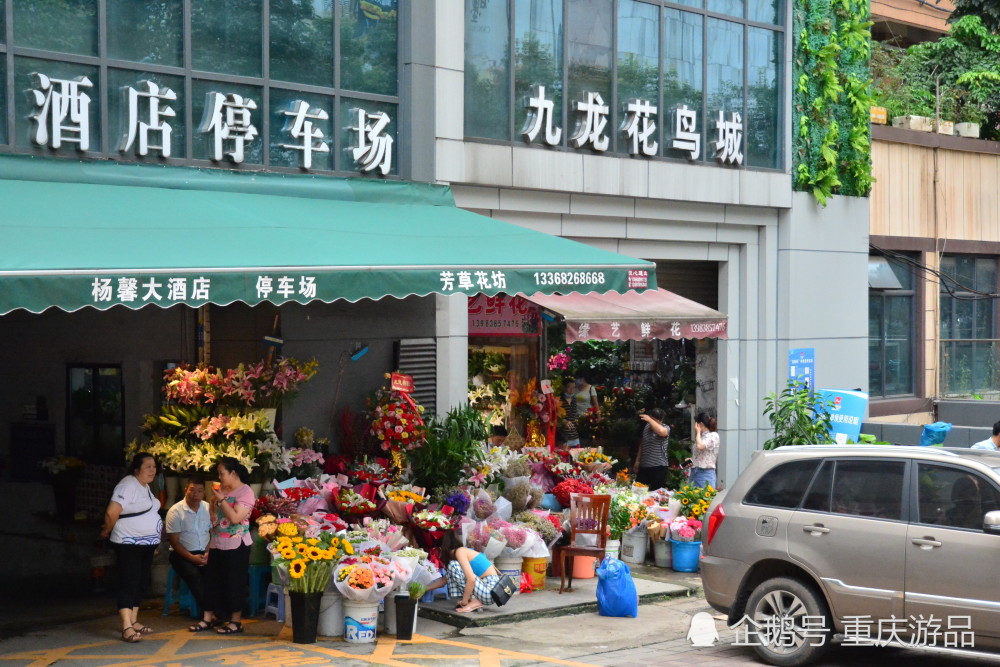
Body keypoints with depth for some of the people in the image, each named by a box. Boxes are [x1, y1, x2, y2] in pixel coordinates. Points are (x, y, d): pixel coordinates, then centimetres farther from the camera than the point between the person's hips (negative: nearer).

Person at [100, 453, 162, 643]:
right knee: (128, 584, -12)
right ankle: (127, 628, -17)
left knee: (140, 583, 14)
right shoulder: (128, 485, -17)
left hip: (147, 544, 9)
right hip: (129, 544, -9)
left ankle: (134, 622, 23)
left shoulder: (145, 487, 14)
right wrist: (106, 531, -10)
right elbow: (112, 512, -24)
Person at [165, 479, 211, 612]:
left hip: (204, 553, 3)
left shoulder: (208, 508, 9)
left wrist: (208, 553, -10)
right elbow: (174, 541, -6)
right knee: (194, 576, -32)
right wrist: (192, 557, -17)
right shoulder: (175, 511, -4)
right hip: (182, 554, -3)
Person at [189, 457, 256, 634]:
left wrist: (221, 499, -17)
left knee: (234, 582, -2)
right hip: (217, 544, 8)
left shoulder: (245, 492, -12)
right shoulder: (222, 489, 10)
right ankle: (208, 618, 16)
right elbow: (212, 514, 18)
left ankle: (236, 621, 6)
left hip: (236, 546, -7)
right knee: (212, 580, 9)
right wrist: (214, 498, 3)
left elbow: (235, 517, -22)